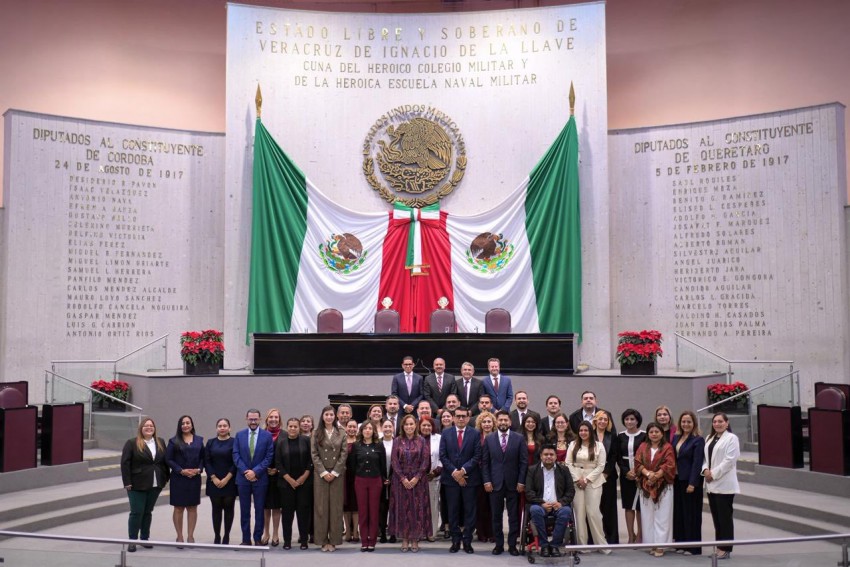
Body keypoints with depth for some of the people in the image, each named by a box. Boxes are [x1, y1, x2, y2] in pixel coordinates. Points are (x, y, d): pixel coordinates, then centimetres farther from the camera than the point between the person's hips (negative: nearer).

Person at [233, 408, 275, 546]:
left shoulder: (267, 435, -1)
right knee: (244, 511, 7)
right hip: (243, 477, 2)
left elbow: (269, 457, -4)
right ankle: (246, 539, 14)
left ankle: (258, 538, 12)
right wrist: (245, 471, -11)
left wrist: (255, 471, -12)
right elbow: (236, 455, 1)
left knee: (259, 510, 4)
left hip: (260, 478, -2)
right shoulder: (239, 435, 5)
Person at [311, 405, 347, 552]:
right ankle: (323, 540, 7)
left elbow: (344, 454, 0)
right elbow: (314, 454, -1)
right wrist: (323, 472, -11)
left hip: (337, 475, 0)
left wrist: (334, 472, -9)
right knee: (321, 506, 1)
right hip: (321, 474, 0)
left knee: (335, 506, 1)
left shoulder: (341, 434, 6)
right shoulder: (316, 434, 4)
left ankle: (334, 540, 7)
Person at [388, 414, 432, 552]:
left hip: (418, 480, 0)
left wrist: (416, 478, -13)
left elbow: (425, 461, -2)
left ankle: (415, 539, 8)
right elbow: (395, 462, -1)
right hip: (401, 480, 0)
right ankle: (404, 539, 9)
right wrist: (403, 478, -11)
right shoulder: (397, 441, 4)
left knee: (417, 508, 0)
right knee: (402, 508, 2)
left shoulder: (422, 441, 3)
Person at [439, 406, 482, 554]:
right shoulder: (446, 433, 4)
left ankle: (467, 541, 11)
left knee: (469, 511, 3)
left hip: (469, 478, -1)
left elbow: (477, 456, -5)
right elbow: (442, 456, 0)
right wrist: (454, 472, -10)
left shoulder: (475, 434, 1)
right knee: (453, 511, 6)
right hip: (451, 477, 1)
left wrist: (463, 470, -14)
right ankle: (455, 540, 14)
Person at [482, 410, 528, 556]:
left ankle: (512, 545, 14)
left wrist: (521, 481, -6)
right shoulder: (489, 439, 4)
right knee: (496, 516, 6)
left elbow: (524, 461, 0)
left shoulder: (519, 438, 1)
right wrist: (486, 481, -4)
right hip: (495, 483, 1)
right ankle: (499, 544, 16)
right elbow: (485, 462, 4)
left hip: (513, 483, -1)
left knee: (514, 516, 4)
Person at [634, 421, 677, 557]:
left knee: (661, 516, -3)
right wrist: (648, 473, -16)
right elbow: (638, 463, 0)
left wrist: (656, 476, -17)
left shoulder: (667, 447, 1)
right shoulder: (643, 447, 10)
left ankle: (660, 545, -2)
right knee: (648, 515, 4)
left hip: (663, 486, -3)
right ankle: (651, 544, 10)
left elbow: (669, 465, -8)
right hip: (646, 486, 3)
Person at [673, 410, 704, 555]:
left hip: (690, 481, -6)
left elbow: (697, 463, -14)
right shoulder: (676, 438, 9)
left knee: (691, 513, 2)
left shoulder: (698, 440, -10)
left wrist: (692, 483, -17)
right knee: (678, 511, 10)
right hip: (677, 480, 6)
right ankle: (681, 543, 19)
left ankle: (693, 547, 11)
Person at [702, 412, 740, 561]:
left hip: (724, 484, -7)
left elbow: (729, 460, -14)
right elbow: (705, 456, 15)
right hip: (711, 484, 7)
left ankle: (726, 549, 4)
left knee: (725, 517, -2)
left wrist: (713, 473, -15)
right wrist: (705, 470, -5)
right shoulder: (709, 438, 18)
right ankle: (719, 547, 16)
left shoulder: (731, 438, -5)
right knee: (716, 517, 9)